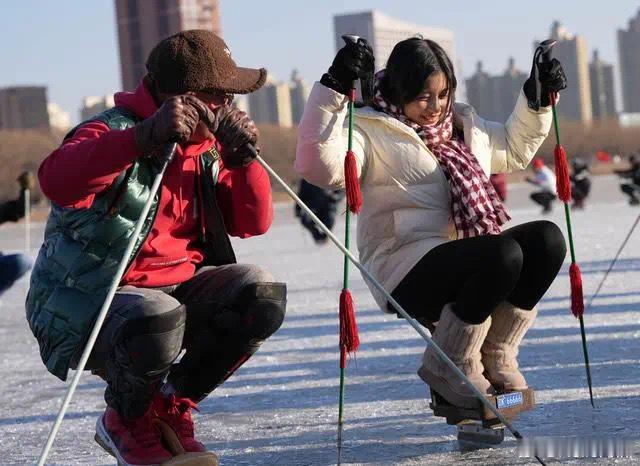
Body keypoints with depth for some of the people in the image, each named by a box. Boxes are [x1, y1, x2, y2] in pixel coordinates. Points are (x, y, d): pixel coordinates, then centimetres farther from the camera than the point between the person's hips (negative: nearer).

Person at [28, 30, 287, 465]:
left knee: (261, 294, -17)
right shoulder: (113, 132, -15)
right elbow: (57, 181, -37)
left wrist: (242, 160, -10)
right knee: (155, 323, -39)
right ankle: (127, 421, -2)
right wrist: (147, 137, -47)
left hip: (178, 287, 7)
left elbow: (253, 224, 7)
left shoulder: (207, 149, 9)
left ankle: (171, 407, 5)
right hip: (94, 302, -7)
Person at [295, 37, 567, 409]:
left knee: (547, 238, -17)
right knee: (503, 253, -33)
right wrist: (334, 90, -31)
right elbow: (320, 166, -24)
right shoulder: (372, 131, -4)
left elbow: (515, 150, 37)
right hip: (410, 273, -8)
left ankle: (496, 357, -4)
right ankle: (446, 365, -11)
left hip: (471, 266, 8)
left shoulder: (463, 125, 20)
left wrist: (538, 100, 23)